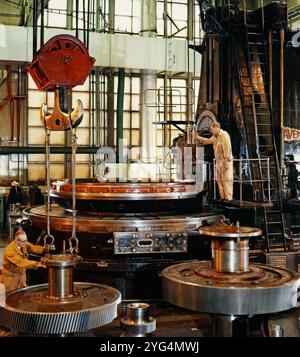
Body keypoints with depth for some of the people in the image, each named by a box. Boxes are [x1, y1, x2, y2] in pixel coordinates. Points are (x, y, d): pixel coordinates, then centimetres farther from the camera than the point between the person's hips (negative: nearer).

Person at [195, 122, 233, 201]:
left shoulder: (224, 135, -14)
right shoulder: (215, 136, 13)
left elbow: (227, 148, -23)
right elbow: (208, 141, 31)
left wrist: (226, 160, -29)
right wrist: (198, 138, 27)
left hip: (225, 160, -10)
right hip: (218, 160, 10)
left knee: (227, 179, -9)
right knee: (219, 179, 11)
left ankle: (228, 197, -8)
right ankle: (223, 197, 17)